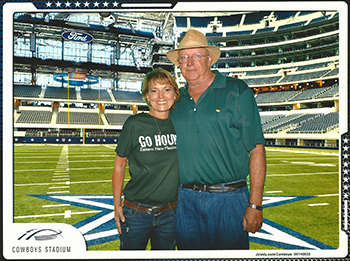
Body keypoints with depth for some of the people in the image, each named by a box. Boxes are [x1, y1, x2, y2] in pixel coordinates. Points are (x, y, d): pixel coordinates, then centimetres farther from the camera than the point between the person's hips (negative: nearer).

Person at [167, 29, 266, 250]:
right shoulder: (176, 101, 8)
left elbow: (256, 150, -7)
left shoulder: (237, 92, -3)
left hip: (228, 199, -3)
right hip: (185, 200, 4)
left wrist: (255, 205, -11)